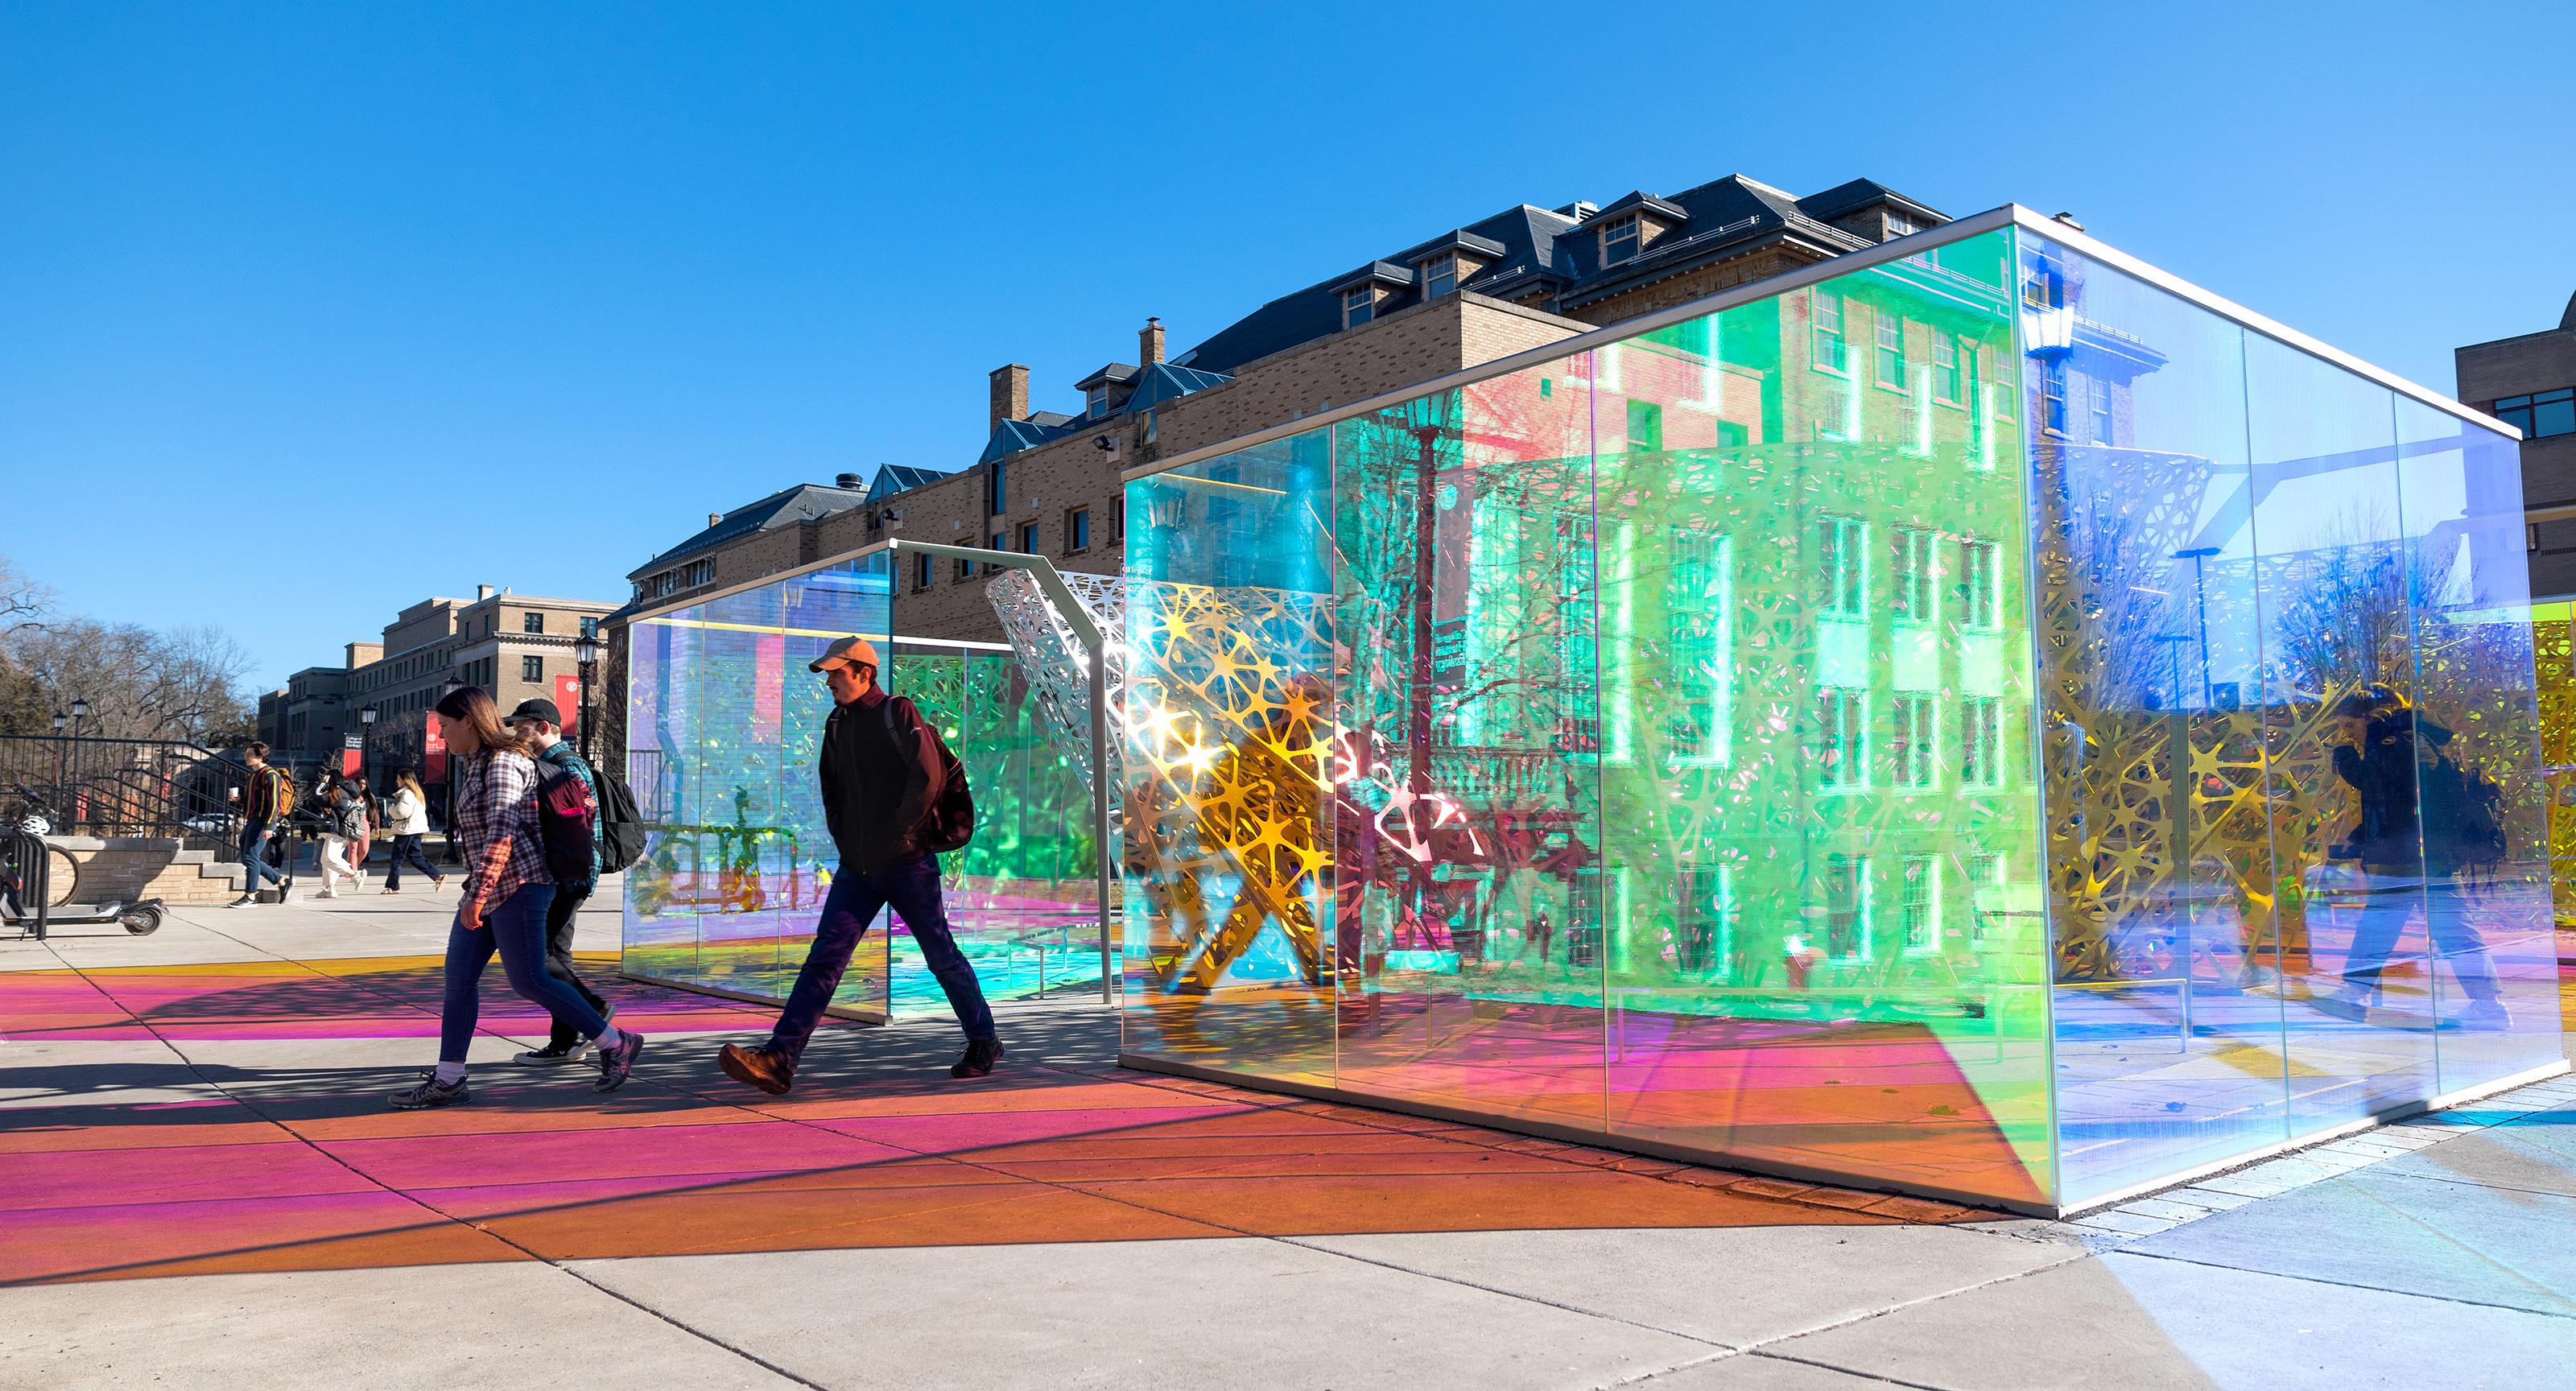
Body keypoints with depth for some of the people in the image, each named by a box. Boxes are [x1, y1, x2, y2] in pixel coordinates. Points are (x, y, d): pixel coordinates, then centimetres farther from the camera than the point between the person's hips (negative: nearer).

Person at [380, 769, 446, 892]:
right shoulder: (416, 793, 17)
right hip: (416, 830, 10)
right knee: (415, 857, 12)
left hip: (406, 830, -10)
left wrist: (390, 809, -3)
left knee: (396, 859, -1)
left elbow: (402, 813, -22)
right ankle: (438, 876, 3)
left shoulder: (407, 794, -15)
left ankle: (393, 887, 4)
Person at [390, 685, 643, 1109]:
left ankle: (616, 1044, 3)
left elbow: (501, 835, -24)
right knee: (459, 977, 5)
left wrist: (478, 895, -27)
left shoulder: (502, 764, -15)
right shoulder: (476, 764, 16)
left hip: (516, 887, -10)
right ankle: (447, 1080, 9)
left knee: (529, 982, -7)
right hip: (487, 890, 10)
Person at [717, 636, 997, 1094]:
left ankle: (984, 1043, 21)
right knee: (824, 957, -5)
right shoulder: (837, 723, 13)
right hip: (856, 867, 6)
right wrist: (844, 842, 13)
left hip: (908, 863, -6)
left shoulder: (898, 714, -8)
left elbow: (928, 780, -16)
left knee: (942, 957, 4)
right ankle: (779, 1059, -11)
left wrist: (895, 837, -12)